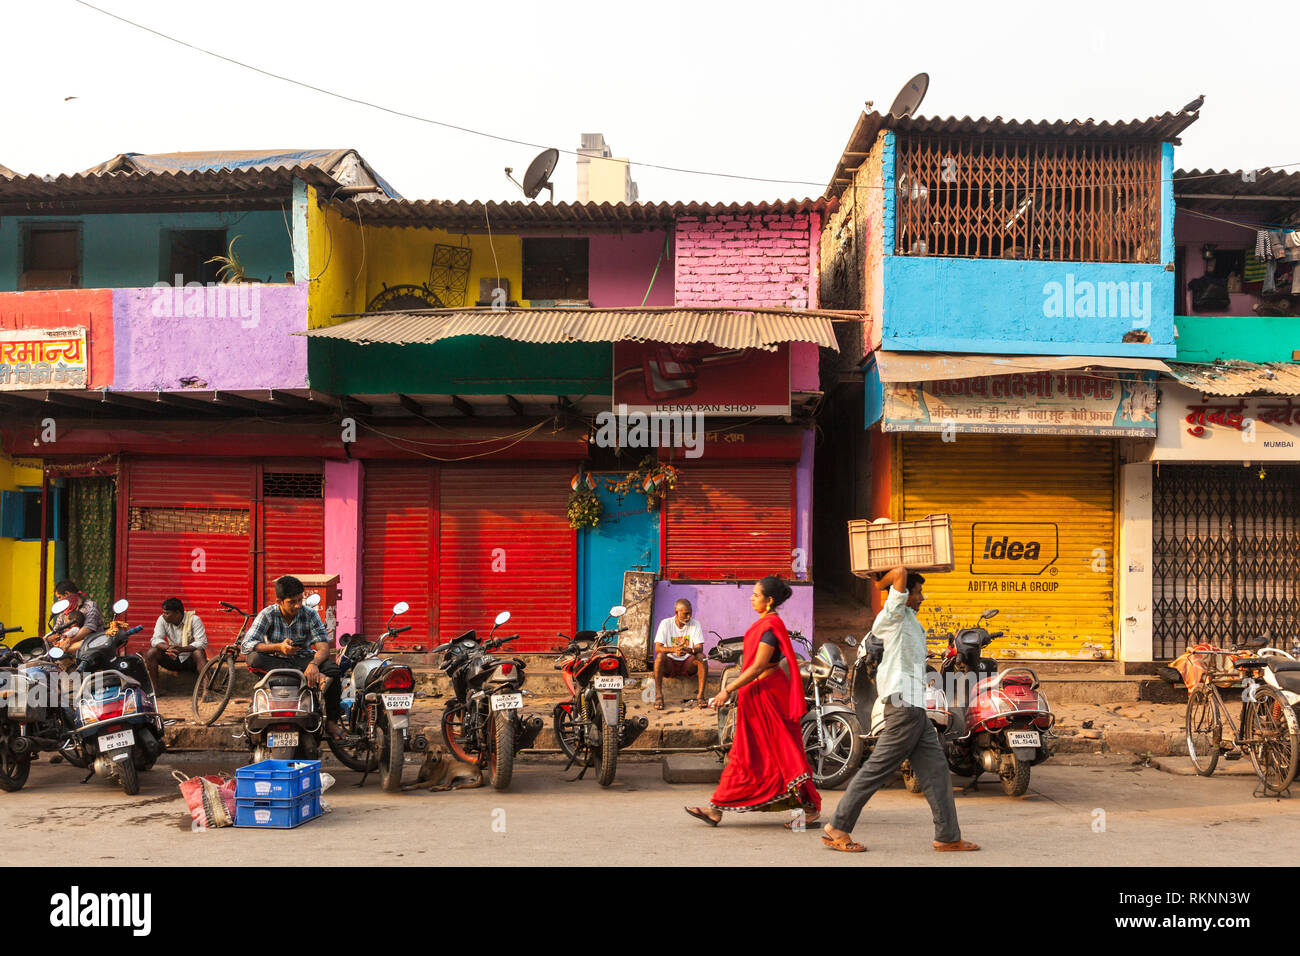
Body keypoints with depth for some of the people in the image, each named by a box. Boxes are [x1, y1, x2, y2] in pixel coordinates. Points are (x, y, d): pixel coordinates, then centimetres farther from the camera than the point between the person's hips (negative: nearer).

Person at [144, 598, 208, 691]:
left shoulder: (194, 619, -16)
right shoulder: (162, 619, -5)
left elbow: (202, 642, -24)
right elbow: (155, 639, -13)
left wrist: (182, 649, -40)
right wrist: (168, 648, -35)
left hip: (190, 659, -4)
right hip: (173, 658, 4)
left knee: (199, 652, -35)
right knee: (150, 653, -18)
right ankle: (154, 688, -12)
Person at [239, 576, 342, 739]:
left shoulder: (310, 614, -3)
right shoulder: (267, 615, -7)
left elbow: (324, 647, -13)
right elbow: (245, 645, -18)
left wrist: (313, 664, -37)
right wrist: (279, 647, -32)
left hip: (303, 659, 1)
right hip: (275, 662, -1)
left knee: (332, 669, -30)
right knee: (253, 657, -33)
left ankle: (331, 722, -17)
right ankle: (308, 675, -41)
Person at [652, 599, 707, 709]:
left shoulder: (695, 624, -3)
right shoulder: (666, 623, -8)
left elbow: (700, 648, -12)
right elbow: (657, 648, -17)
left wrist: (689, 650, -37)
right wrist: (673, 649, -38)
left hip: (688, 664, 1)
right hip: (670, 664, -1)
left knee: (701, 656, -28)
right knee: (660, 656, -32)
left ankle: (700, 695, -27)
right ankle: (658, 695, -27)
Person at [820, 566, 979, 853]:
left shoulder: (907, 617, 18)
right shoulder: (894, 613, -10)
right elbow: (901, 573, -23)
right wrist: (886, 581, -5)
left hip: (915, 707, 10)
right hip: (903, 703, -10)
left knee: (935, 770, 8)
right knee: (877, 769, -5)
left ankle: (948, 836, 12)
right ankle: (837, 828, 2)